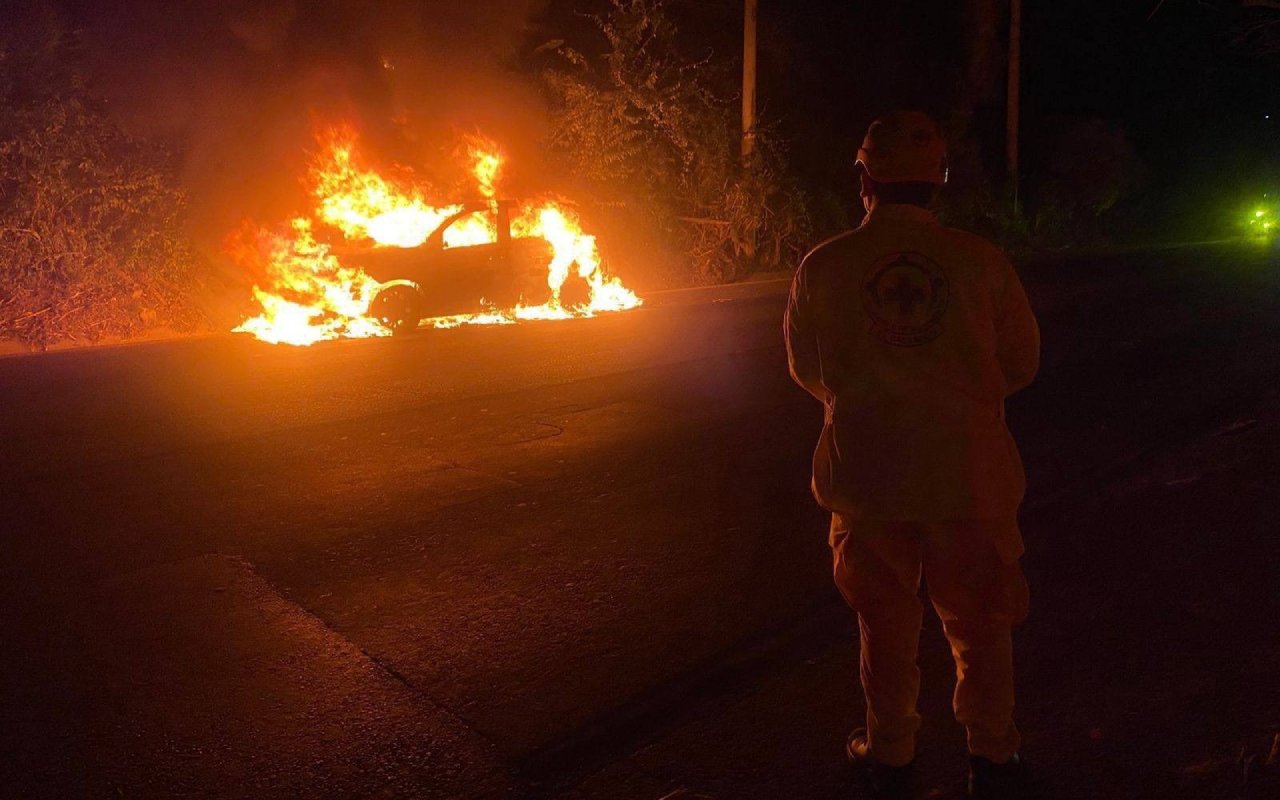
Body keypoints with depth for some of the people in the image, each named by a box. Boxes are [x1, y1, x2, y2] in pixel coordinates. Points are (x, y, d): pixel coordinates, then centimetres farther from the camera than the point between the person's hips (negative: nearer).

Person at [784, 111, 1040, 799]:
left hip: (866, 476, 0)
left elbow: (806, 370, 6)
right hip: (968, 476, 0)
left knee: (885, 621, 18)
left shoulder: (822, 267, -9)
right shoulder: (981, 261, -9)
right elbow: (1021, 362, 4)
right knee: (978, 621, 17)